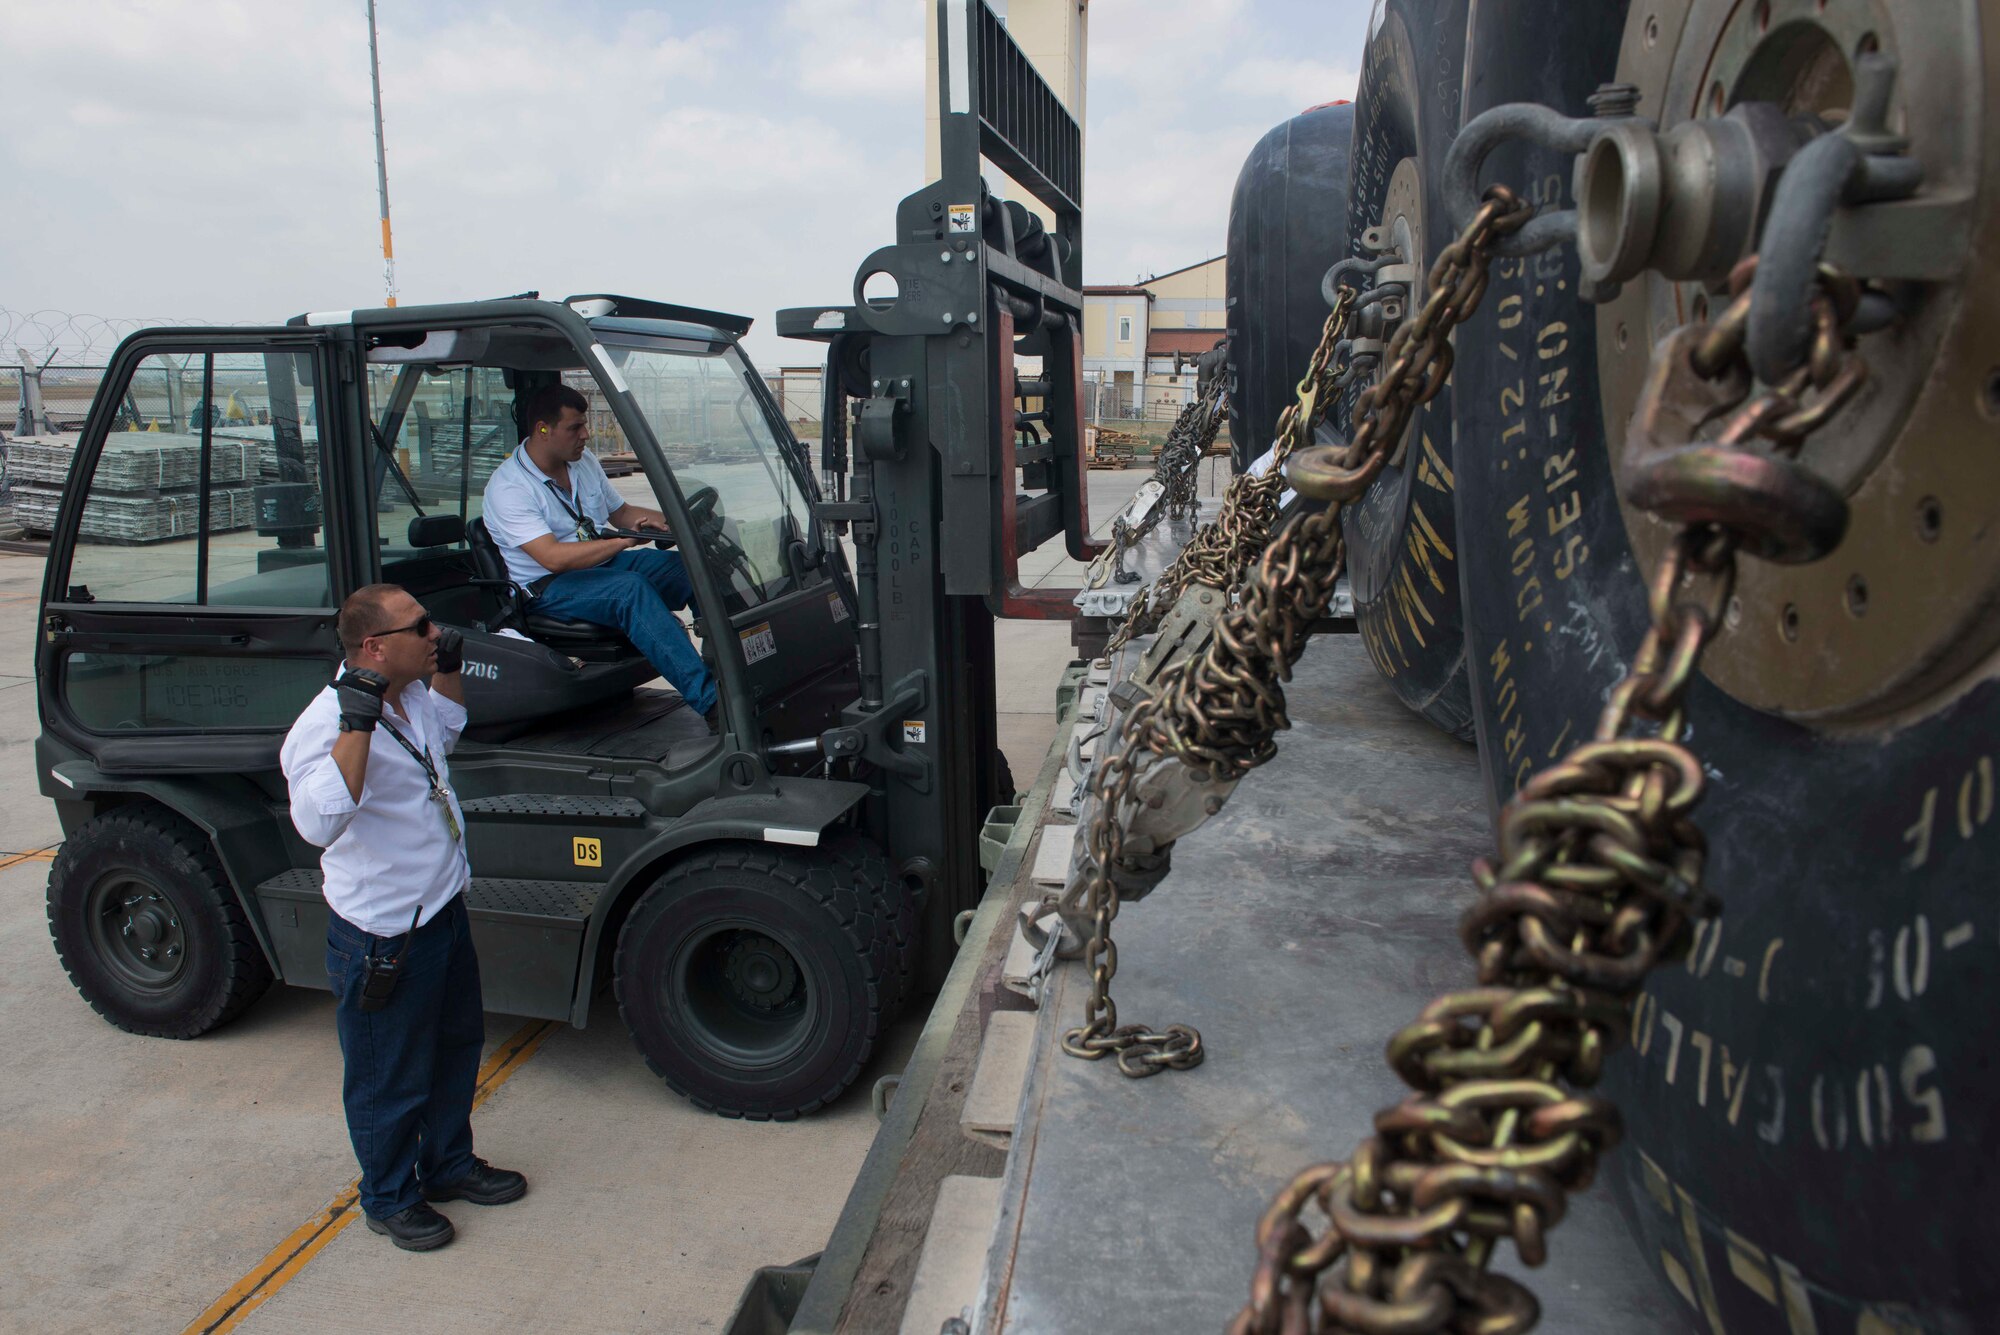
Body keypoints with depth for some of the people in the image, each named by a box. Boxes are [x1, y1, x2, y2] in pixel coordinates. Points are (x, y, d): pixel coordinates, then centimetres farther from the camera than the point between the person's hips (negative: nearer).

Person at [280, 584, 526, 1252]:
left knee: (457, 1045, 25)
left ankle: (449, 1163, 46)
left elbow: (446, 727, 27)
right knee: (389, 1079, 11)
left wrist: (450, 668, 10)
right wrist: (358, 724, -45)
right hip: (382, 939, -9)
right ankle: (390, 1197, 35)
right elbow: (318, 821, -42)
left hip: (443, 910, 9)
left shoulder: (410, 695, 2)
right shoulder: (326, 726, -26)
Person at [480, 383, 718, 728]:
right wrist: (624, 541, -33)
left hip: (605, 564, 8)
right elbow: (553, 558, -25)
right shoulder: (507, 488, -14)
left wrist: (672, 519, 3)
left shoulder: (584, 461, 11)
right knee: (631, 588, -37)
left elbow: (621, 512, 22)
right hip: (548, 588, -7)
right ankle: (710, 702, -48)